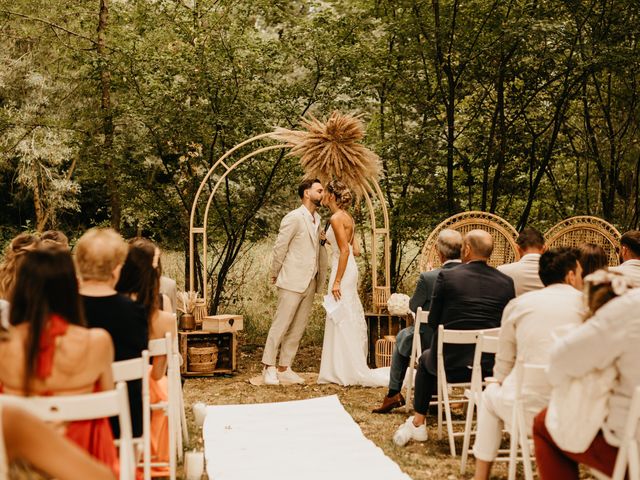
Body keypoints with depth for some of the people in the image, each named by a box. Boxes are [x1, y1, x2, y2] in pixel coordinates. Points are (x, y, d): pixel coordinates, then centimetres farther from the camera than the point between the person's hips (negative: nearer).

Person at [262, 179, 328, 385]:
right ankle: (269, 367, 2)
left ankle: (284, 368, 14)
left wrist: (320, 279, 12)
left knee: (298, 329, 8)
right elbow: (279, 247, -8)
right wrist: (275, 274, 1)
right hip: (292, 282, -8)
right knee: (281, 325, -5)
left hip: (309, 283, 8)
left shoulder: (317, 219, 14)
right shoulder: (294, 217, -11)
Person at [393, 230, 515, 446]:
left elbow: (433, 322, -2)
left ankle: (418, 424, 35)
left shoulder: (447, 276, -9)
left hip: (451, 364, -2)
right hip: (492, 366, 2)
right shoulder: (506, 282, -2)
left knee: (426, 360, 31)